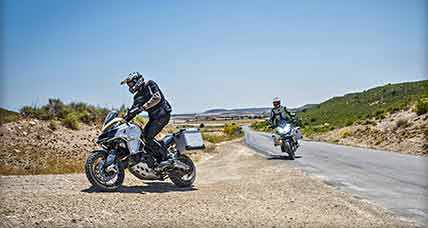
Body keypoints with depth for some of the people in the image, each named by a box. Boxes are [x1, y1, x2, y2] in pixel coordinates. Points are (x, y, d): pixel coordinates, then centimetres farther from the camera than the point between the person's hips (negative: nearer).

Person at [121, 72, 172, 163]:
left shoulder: (149, 84, -8)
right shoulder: (138, 96, 16)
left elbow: (157, 97, -24)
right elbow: (133, 110, 18)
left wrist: (143, 107, -30)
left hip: (162, 114, -9)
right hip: (154, 116, 9)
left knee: (148, 137, -16)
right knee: (143, 135, 3)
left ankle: (165, 157, -9)